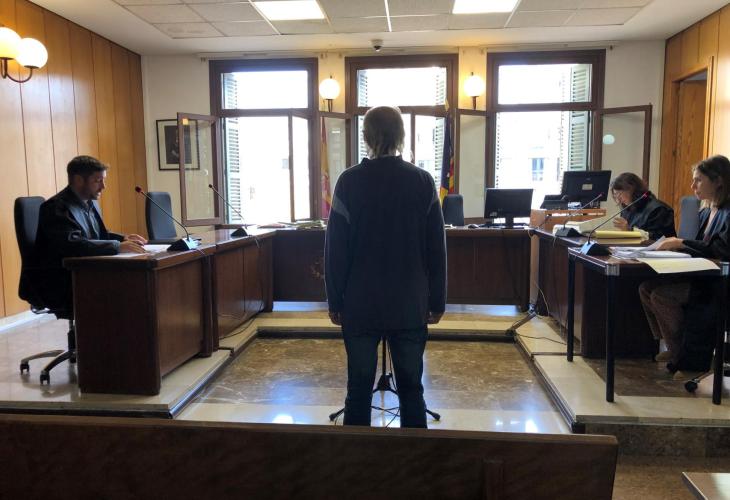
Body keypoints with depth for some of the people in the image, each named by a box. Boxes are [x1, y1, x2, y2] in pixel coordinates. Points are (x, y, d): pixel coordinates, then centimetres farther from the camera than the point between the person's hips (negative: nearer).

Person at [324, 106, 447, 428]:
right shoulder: (422, 181, -2)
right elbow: (436, 248, -1)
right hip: (410, 305, 1)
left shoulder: (349, 181, -6)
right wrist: (436, 301, 7)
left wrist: (335, 301, 4)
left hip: (360, 305, -1)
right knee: (411, 387, 12)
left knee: (359, 388, 11)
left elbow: (336, 249, -5)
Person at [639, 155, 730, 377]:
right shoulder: (706, 212, 15)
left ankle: (684, 359, -8)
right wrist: (672, 243, -2)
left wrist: (681, 243, -22)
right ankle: (672, 346, 4)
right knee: (646, 287, -8)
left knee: (661, 295, -24)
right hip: (700, 276, 9)